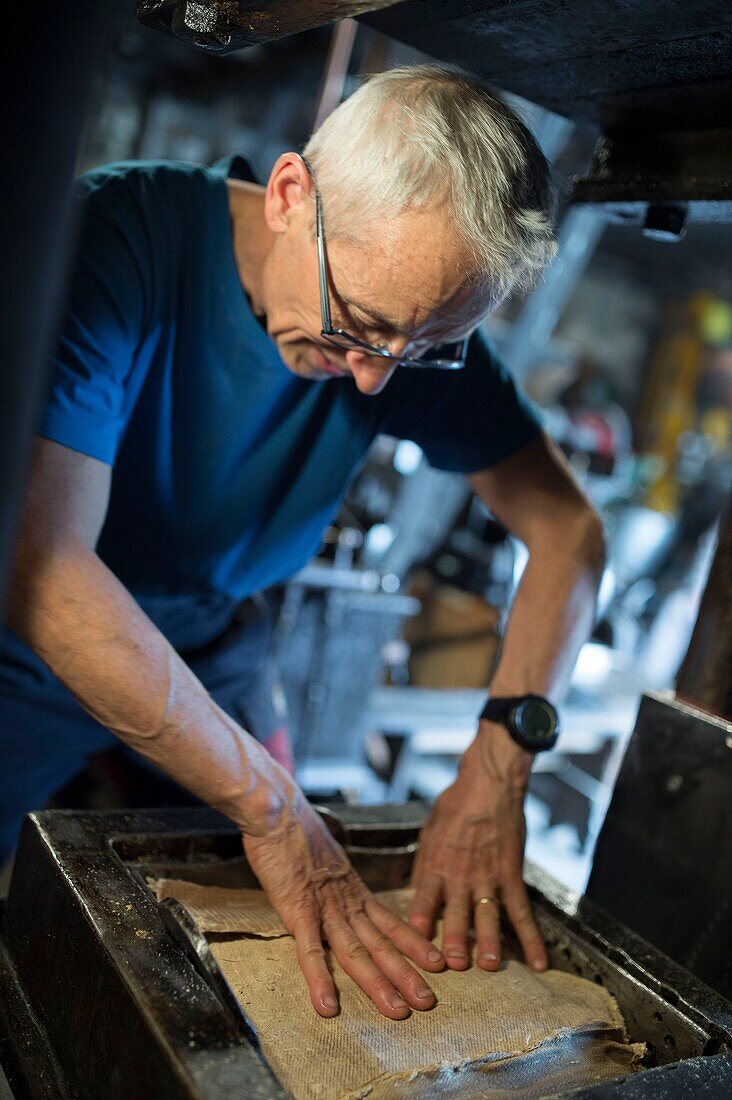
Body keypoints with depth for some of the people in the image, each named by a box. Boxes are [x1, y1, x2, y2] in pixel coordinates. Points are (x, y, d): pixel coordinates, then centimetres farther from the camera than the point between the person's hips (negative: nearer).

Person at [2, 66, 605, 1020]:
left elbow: (566, 529, -13)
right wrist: (272, 808, -37)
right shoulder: (118, 236, -31)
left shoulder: (419, 314, -16)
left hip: (206, 646, 4)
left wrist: (497, 768, -28)